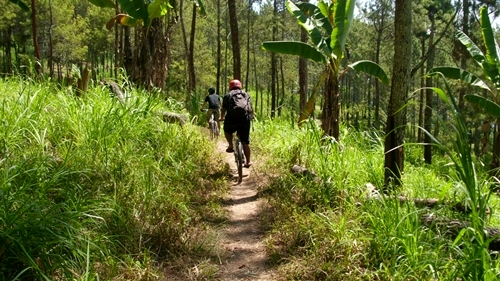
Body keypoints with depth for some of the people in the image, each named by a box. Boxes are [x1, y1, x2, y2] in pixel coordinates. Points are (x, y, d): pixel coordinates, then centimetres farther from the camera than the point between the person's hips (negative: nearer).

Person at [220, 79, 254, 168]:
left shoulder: (227, 95, 13)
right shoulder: (246, 94, 19)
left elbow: (223, 110, 14)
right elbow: (251, 108, 27)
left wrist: (222, 118, 35)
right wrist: (252, 116, 47)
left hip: (232, 120, -2)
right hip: (245, 120, 2)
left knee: (227, 131, 31)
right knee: (245, 142, 11)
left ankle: (231, 146, 15)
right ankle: (248, 162, 14)